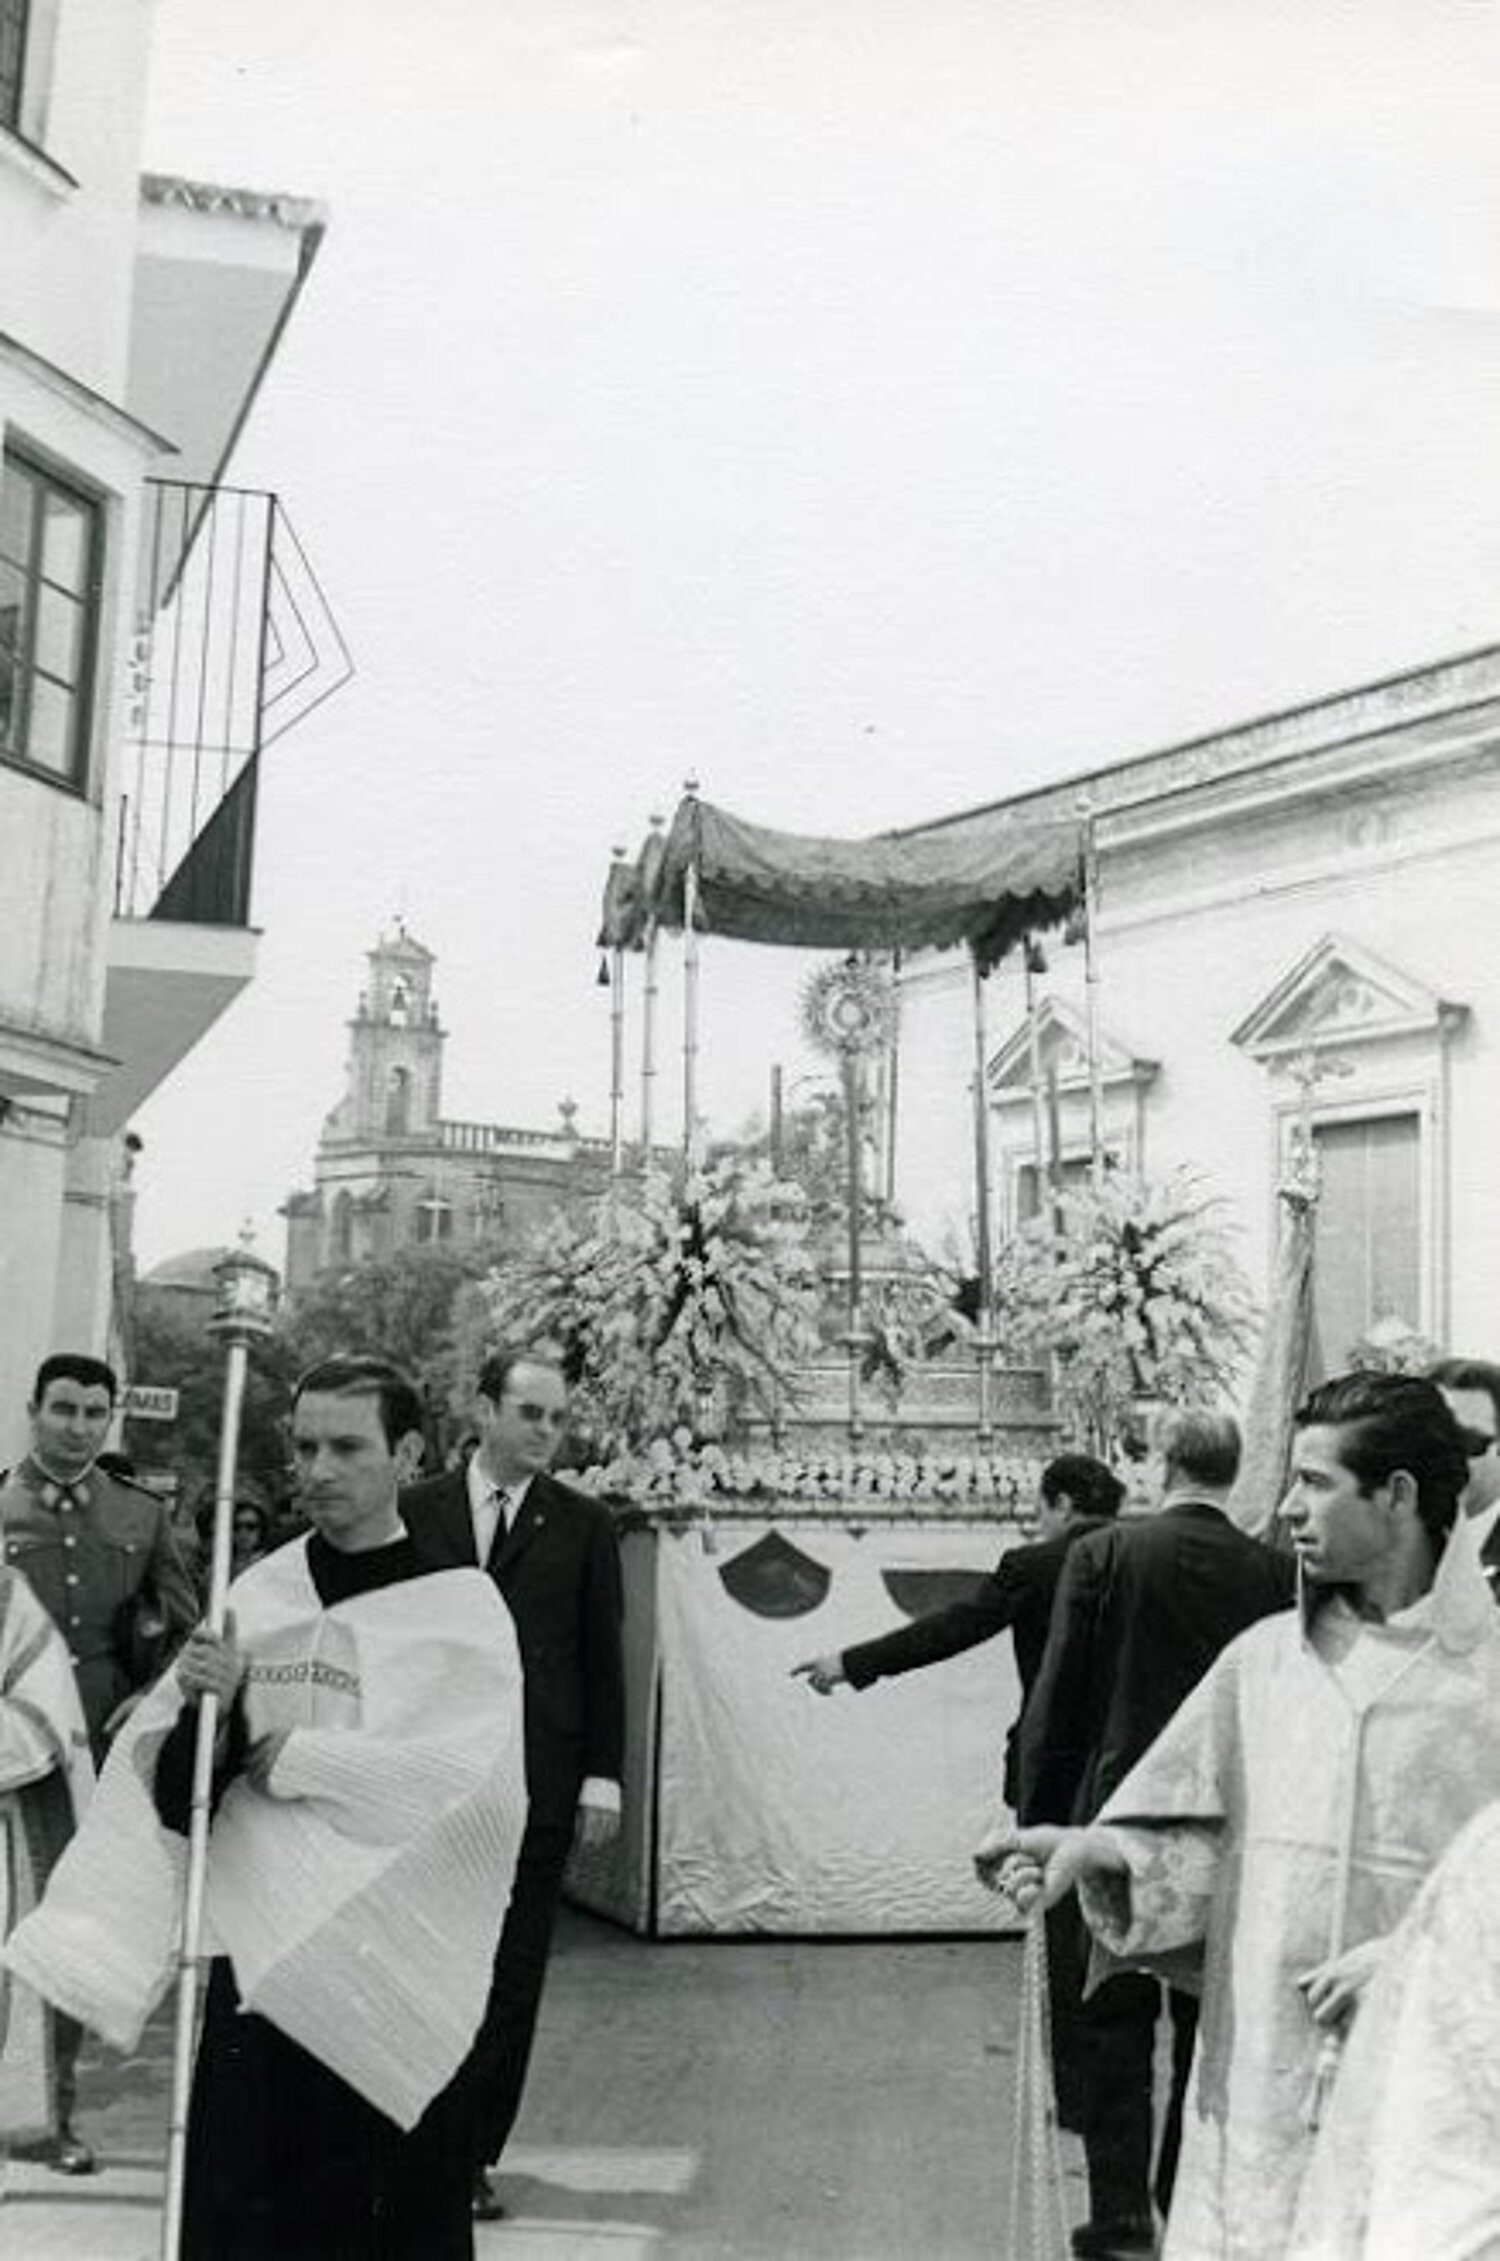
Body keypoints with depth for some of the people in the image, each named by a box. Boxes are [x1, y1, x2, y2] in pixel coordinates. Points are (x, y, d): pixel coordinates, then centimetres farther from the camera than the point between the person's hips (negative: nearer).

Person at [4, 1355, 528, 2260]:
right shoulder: (254, 1596, 5)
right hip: (254, 1961, 3)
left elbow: (480, 1780, -17)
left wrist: (302, 1757, -11)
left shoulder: (459, 1603, -4)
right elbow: (175, 1803, 5)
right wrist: (206, 1710, -15)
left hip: (391, 1972, -2)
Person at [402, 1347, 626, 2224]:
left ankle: (475, 2156, 15)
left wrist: (603, 1775, -2)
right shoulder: (417, 1512, 4)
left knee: (512, 1979, 4)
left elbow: (603, 1659, 4)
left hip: (536, 1781, 0)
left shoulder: (584, 1525, 4)